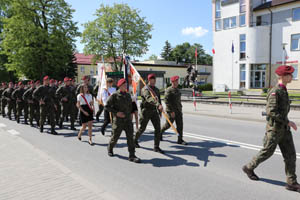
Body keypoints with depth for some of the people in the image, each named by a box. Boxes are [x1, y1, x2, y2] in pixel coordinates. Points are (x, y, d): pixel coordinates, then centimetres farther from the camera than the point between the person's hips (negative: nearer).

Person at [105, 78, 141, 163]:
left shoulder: (128, 95, 8)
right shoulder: (114, 95, -8)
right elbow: (106, 107, -7)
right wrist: (116, 113, -16)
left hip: (127, 120, 4)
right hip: (118, 120, -3)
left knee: (130, 136, -6)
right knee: (115, 137, 11)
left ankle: (132, 156, -3)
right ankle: (110, 148, 42)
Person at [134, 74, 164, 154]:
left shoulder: (156, 89, 11)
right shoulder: (145, 89, -14)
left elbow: (158, 100, 19)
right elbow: (149, 99, -33)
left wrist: (160, 111, 19)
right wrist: (158, 105, -47)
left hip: (154, 111, 6)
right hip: (146, 111, -6)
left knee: (158, 128, -5)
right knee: (142, 128, 8)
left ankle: (156, 147, 4)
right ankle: (135, 140, 36)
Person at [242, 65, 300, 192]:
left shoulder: (283, 91, 12)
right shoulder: (274, 92, -18)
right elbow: (271, 111, -26)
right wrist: (288, 122, -23)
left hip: (284, 129, 8)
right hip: (274, 129, -8)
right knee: (266, 152, 5)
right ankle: (249, 168, 26)